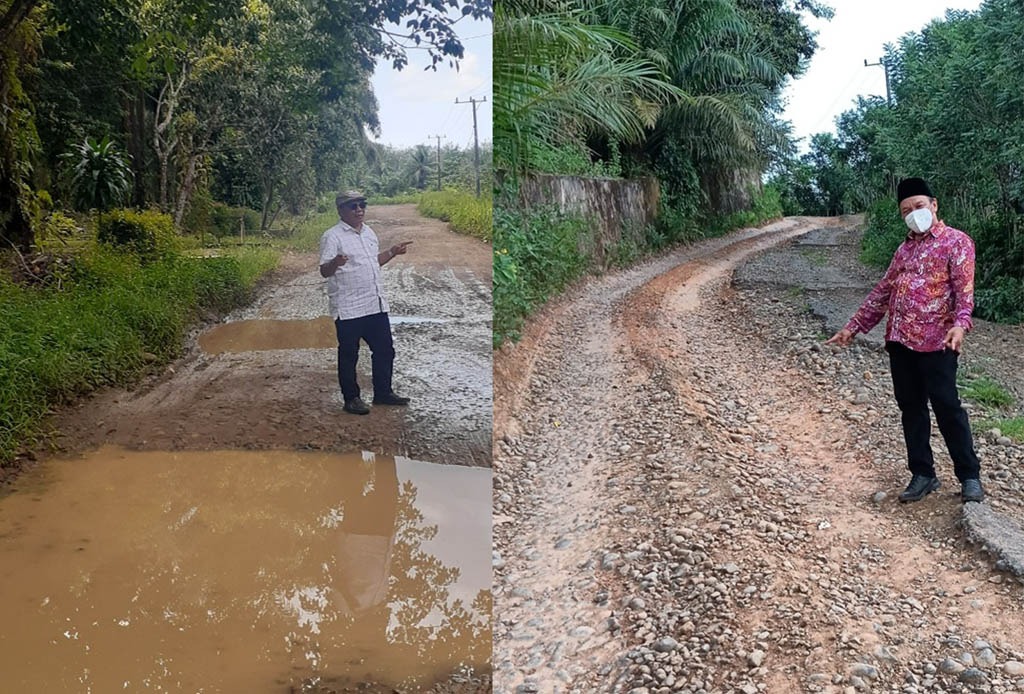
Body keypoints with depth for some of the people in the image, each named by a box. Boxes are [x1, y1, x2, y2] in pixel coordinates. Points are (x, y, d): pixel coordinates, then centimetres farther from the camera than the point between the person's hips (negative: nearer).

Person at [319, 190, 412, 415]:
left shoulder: (368, 232, 13)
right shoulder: (332, 236, -11)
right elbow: (324, 271, -17)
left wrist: (392, 252, 18)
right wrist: (336, 263, -37)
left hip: (376, 304, 7)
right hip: (348, 309, -7)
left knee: (384, 350, 13)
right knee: (348, 355, 5)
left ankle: (383, 392, 28)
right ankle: (351, 398, 17)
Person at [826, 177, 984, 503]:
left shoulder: (956, 241, -1)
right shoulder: (904, 249, 19)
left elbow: (964, 287, -14)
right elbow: (883, 291, 22)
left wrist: (961, 323, -32)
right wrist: (854, 326, 18)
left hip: (935, 342, -6)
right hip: (899, 341, 7)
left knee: (947, 408, -3)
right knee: (911, 409, 9)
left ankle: (970, 476, 10)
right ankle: (922, 475, 19)